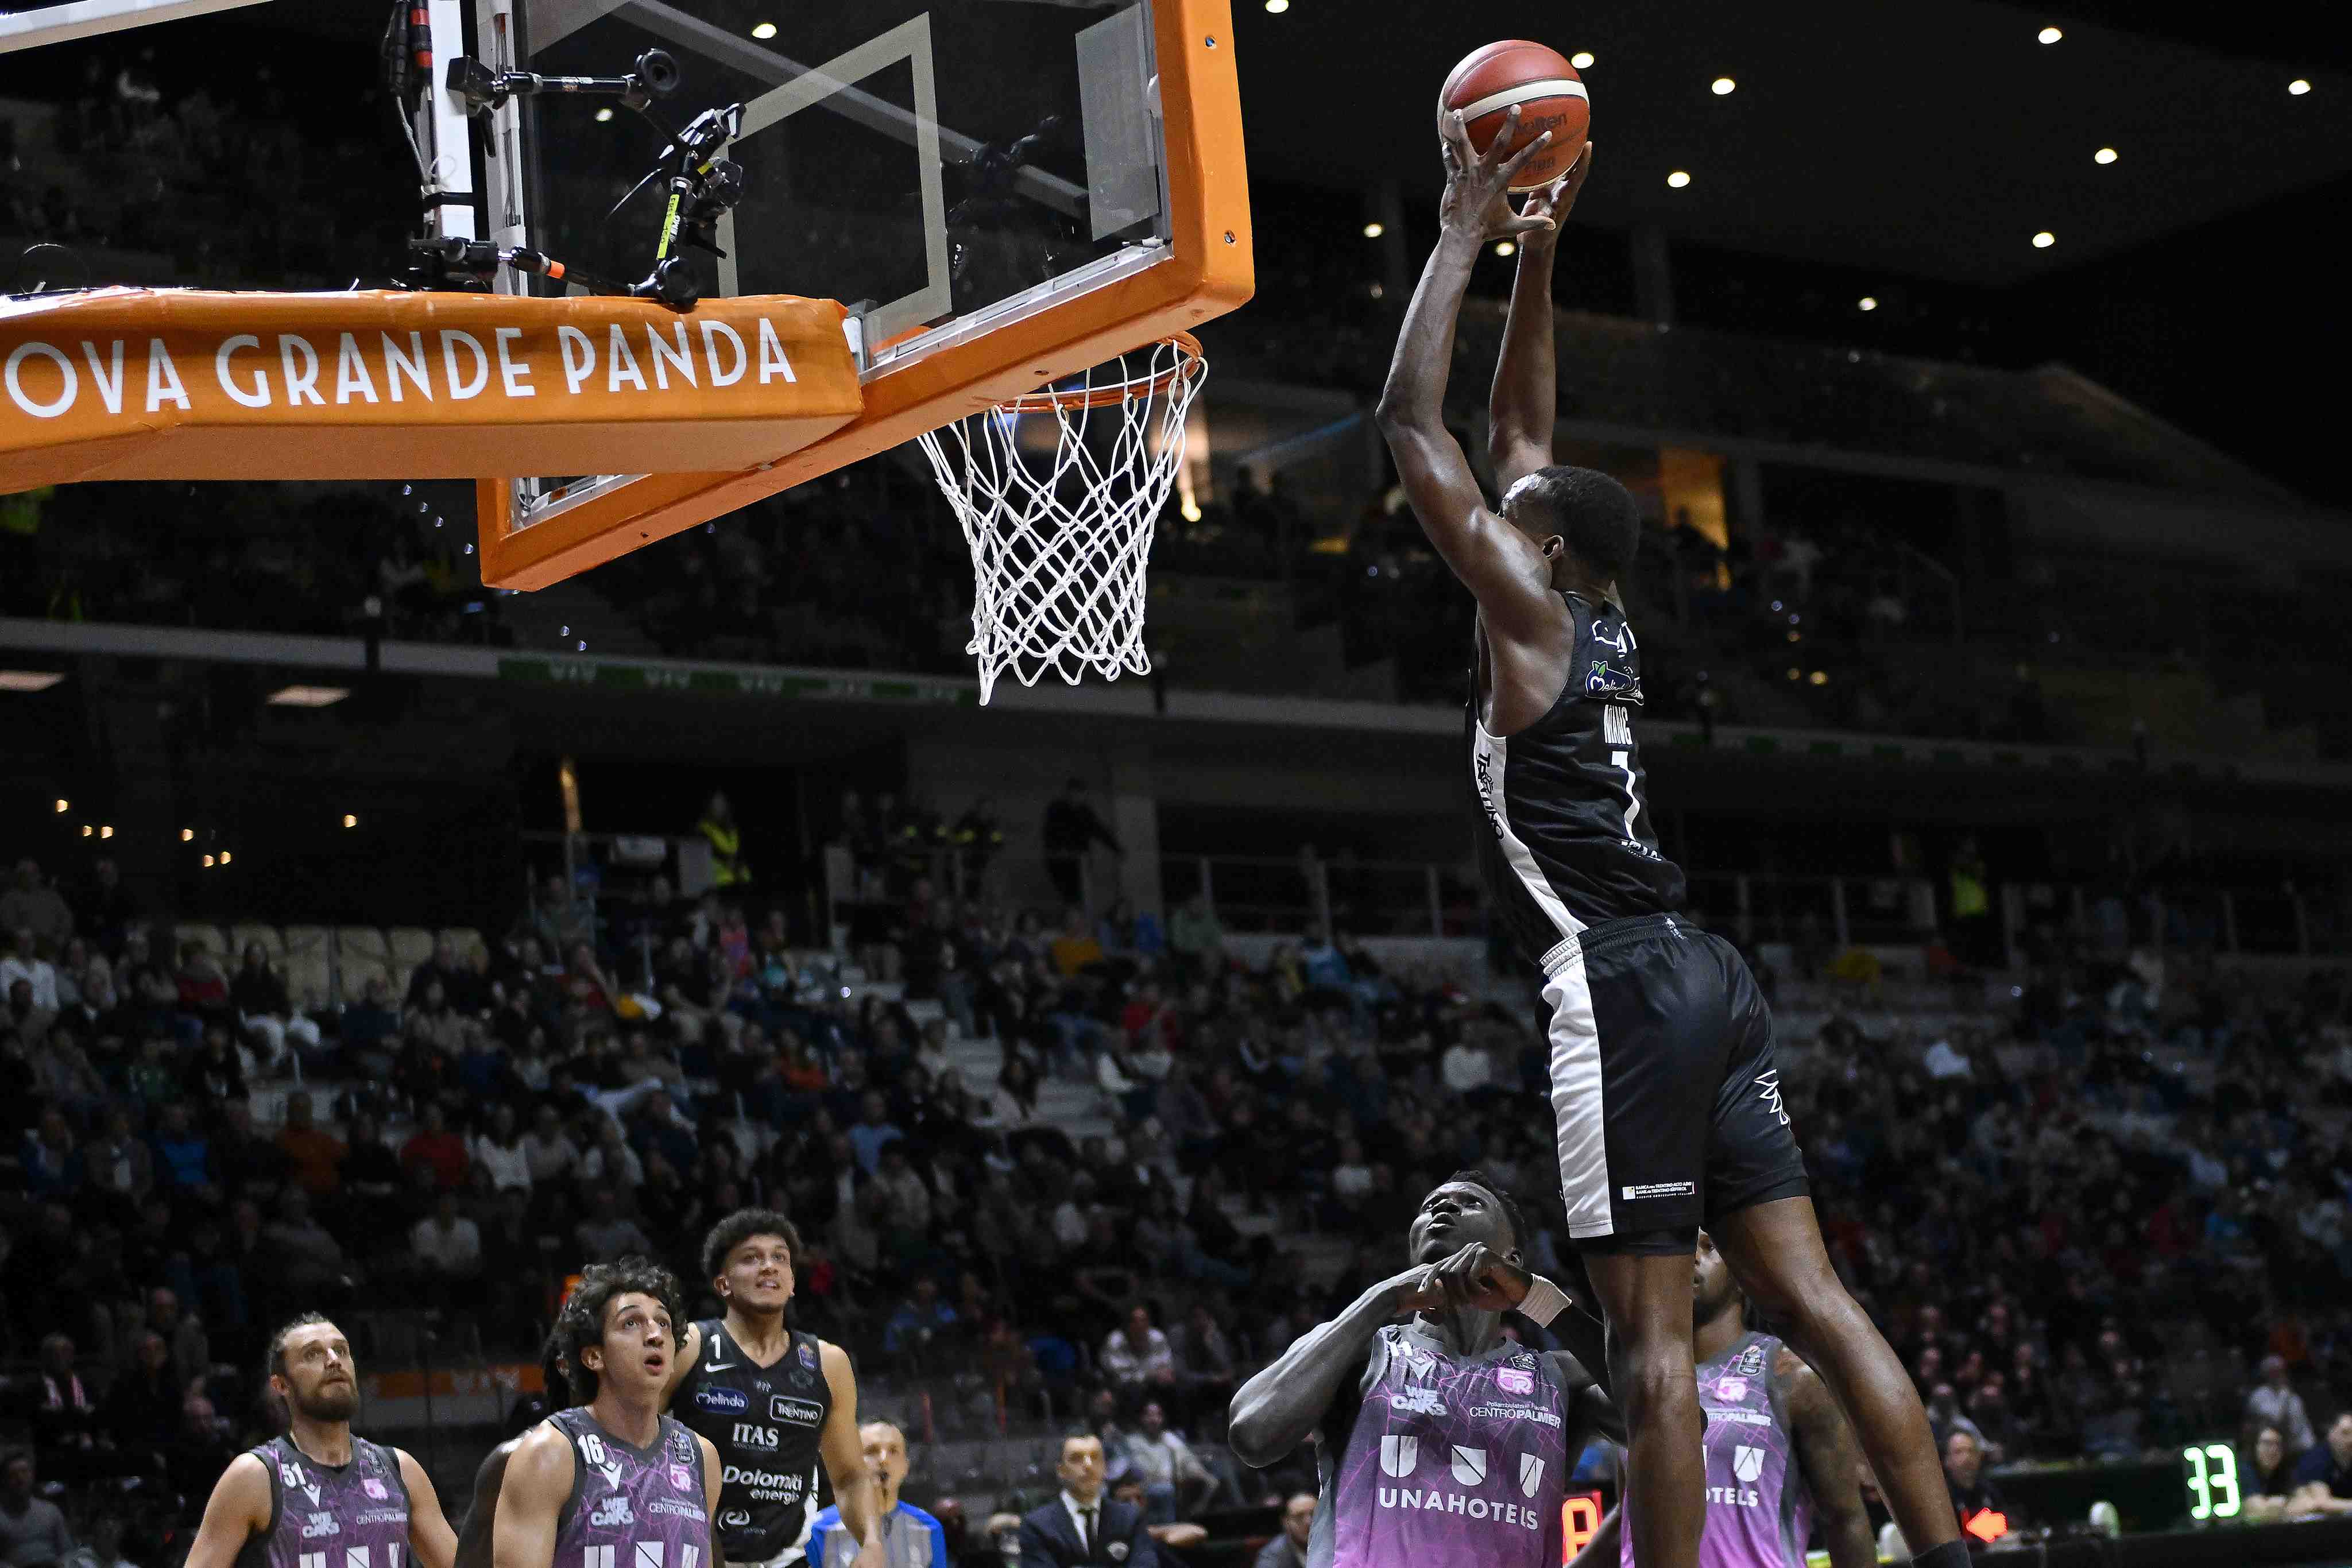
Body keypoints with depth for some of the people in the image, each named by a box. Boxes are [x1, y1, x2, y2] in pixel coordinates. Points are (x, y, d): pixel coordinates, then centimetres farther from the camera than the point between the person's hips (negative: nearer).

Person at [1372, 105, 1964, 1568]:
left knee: (1654, 1336, -9)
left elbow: (1415, 421, -3)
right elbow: (1524, 432, 29)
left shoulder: (1529, 612, -2)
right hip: (1707, 976, 8)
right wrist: (1535, 254, 28)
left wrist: (1469, 234, 3)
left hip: (1622, 987, -8)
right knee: (1812, 1297, 4)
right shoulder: (1604, 618, 18)